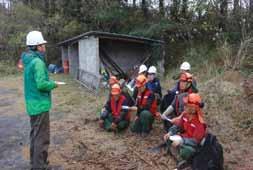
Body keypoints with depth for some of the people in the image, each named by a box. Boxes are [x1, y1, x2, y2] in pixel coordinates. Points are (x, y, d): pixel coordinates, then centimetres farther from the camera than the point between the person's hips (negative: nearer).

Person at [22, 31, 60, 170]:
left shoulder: (29, 60, 11)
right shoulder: (37, 62, -20)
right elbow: (41, 84, -27)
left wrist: (48, 82, 9)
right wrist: (53, 84, -9)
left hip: (33, 104, 10)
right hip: (40, 104, -10)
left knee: (35, 134, 20)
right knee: (42, 137, -1)